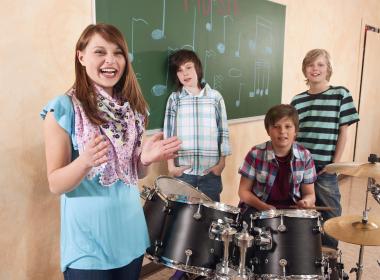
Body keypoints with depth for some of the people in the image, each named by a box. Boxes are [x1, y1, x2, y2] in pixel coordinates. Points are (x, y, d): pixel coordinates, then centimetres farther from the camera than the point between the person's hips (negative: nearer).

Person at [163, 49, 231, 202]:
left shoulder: (215, 97, 2)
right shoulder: (174, 99, 1)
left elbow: (223, 131, 3)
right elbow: (168, 133, 0)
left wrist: (222, 162, 0)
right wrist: (171, 165, -4)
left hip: (211, 169, 0)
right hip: (183, 169, 0)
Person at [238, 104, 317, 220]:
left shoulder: (305, 156, -5)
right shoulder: (256, 154, -12)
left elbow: (309, 194, 3)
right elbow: (244, 191, -5)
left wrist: (306, 202, -20)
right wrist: (264, 207, -20)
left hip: (291, 207, 2)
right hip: (257, 207, -2)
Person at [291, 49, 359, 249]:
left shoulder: (340, 95, -2)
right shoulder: (298, 100, 7)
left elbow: (343, 132, -3)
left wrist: (335, 164, -7)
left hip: (325, 168, -3)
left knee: (330, 215, 8)